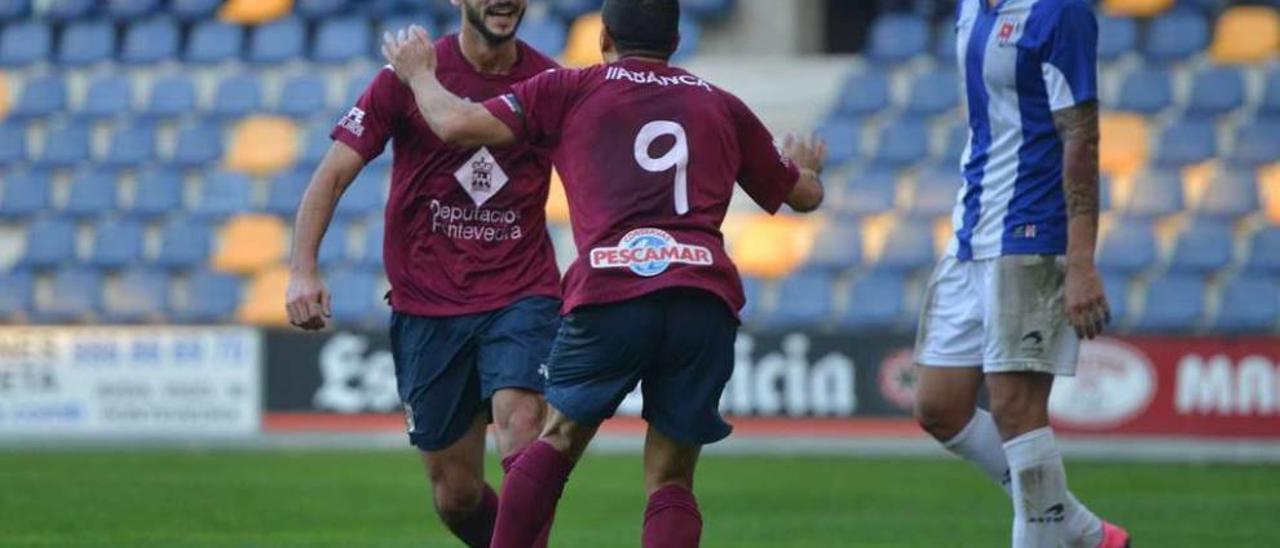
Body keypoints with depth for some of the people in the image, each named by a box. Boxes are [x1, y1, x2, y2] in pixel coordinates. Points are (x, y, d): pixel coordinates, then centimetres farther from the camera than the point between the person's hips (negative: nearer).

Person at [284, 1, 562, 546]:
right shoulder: (408, 76, -3)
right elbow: (333, 175, -3)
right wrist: (303, 270, -16)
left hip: (521, 297, 0)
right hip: (427, 306, 0)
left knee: (521, 423, -29)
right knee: (457, 499, 4)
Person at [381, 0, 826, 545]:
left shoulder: (570, 90, 16)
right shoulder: (722, 105, 24)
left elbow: (457, 124, 9)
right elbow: (804, 194, 35)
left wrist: (420, 74, 31)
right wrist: (806, 165, 60)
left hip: (610, 290, -1)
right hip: (706, 294, 2)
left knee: (555, 444, 18)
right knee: (669, 481, 8)